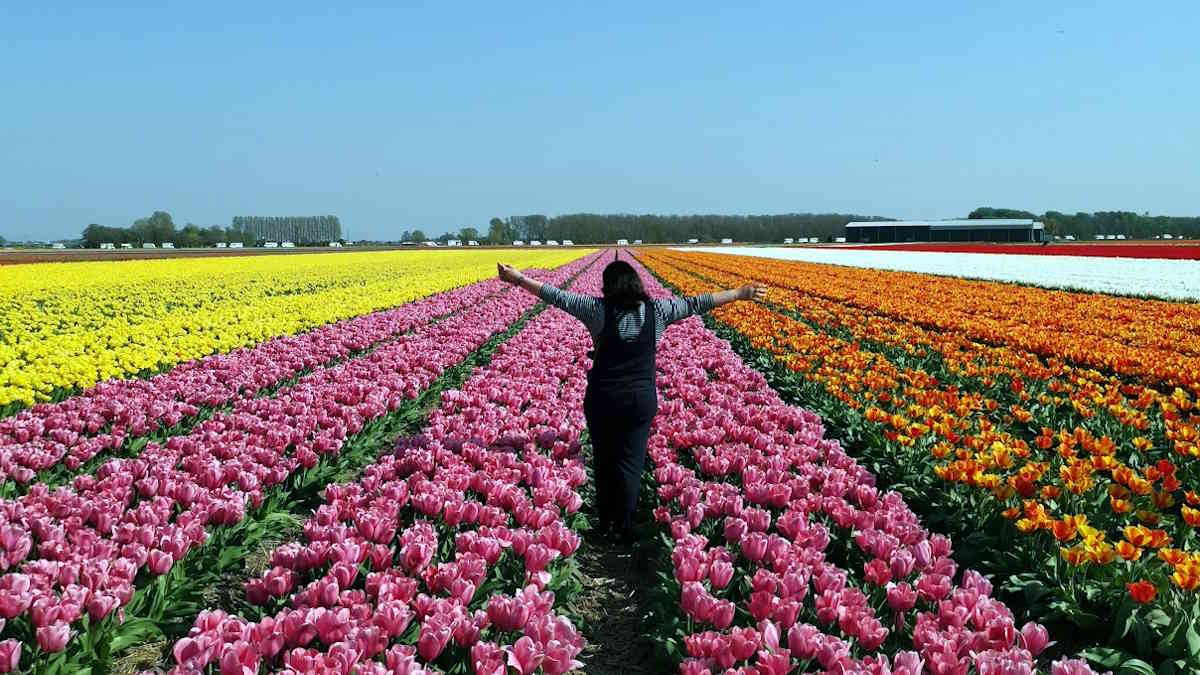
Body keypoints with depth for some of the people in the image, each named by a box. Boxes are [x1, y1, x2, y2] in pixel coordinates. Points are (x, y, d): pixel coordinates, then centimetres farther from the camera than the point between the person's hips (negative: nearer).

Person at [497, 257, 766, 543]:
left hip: (603, 399, -1)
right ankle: (623, 529, 10)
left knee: (602, 459, 16)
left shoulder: (598, 309, -8)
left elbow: (557, 296, -5)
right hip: (641, 401, 1)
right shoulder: (657, 310, -4)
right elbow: (696, 303, 4)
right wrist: (740, 293, 13)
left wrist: (518, 278, 4)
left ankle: (604, 522, 26)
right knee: (630, 463, 6)